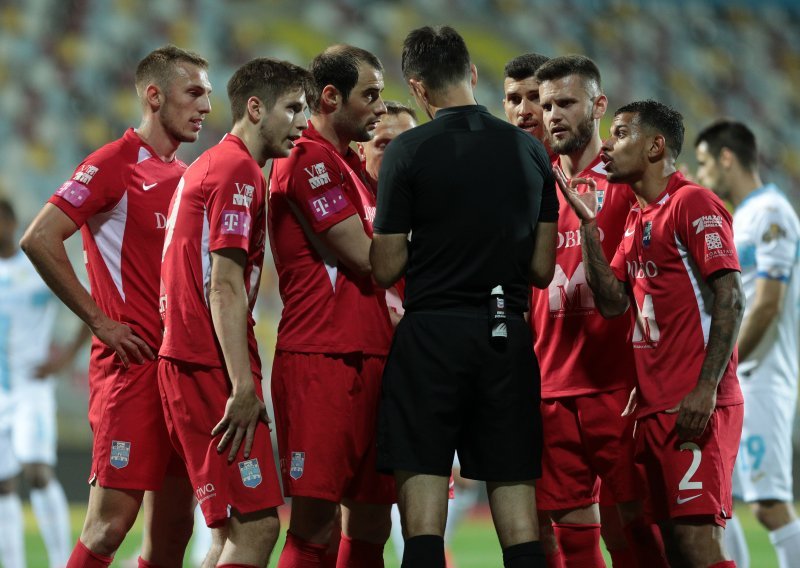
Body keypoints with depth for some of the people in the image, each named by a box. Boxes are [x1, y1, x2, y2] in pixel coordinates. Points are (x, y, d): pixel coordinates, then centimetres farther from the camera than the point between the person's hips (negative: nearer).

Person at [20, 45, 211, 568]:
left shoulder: (187, 177, 17)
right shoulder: (114, 164, -7)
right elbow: (39, 239, -14)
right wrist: (99, 320, -13)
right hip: (133, 364, -8)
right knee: (110, 525, -11)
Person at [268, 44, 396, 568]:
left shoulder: (347, 164, 21)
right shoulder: (312, 160, -9)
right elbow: (365, 256, -14)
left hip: (366, 357, 10)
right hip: (323, 361, -10)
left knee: (370, 525, 9)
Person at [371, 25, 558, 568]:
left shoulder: (409, 151, -6)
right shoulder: (530, 151, 5)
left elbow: (386, 269, -4)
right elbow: (543, 269, 8)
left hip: (434, 334, -3)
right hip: (508, 335, 3)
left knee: (423, 492, -2)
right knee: (515, 486, 6)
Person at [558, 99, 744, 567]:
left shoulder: (693, 204, -7)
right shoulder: (637, 219, 19)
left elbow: (731, 299, -14)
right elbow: (613, 303, 10)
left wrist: (706, 388, -21)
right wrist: (589, 224, 5)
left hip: (696, 408, -9)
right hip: (654, 406, 9)